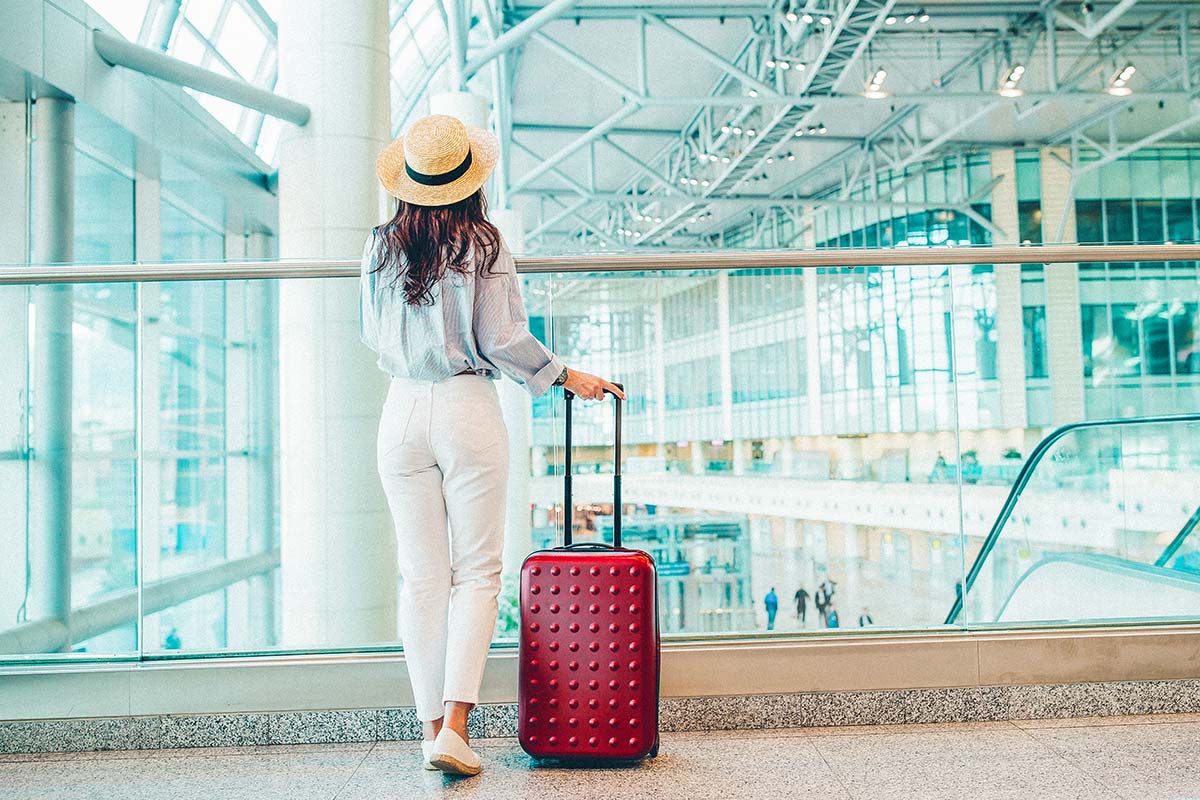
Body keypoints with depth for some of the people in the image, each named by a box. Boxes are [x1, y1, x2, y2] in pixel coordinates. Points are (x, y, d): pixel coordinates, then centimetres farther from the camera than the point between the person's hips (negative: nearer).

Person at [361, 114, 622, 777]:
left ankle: (432, 724, 12)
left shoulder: (380, 248, 5)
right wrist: (566, 377, 6)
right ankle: (455, 725, -4)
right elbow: (502, 342, -8)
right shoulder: (483, 246, -6)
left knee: (421, 575, 8)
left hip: (402, 410, 3)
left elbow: (372, 335, 14)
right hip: (468, 407, -3)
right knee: (477, 572, 5)